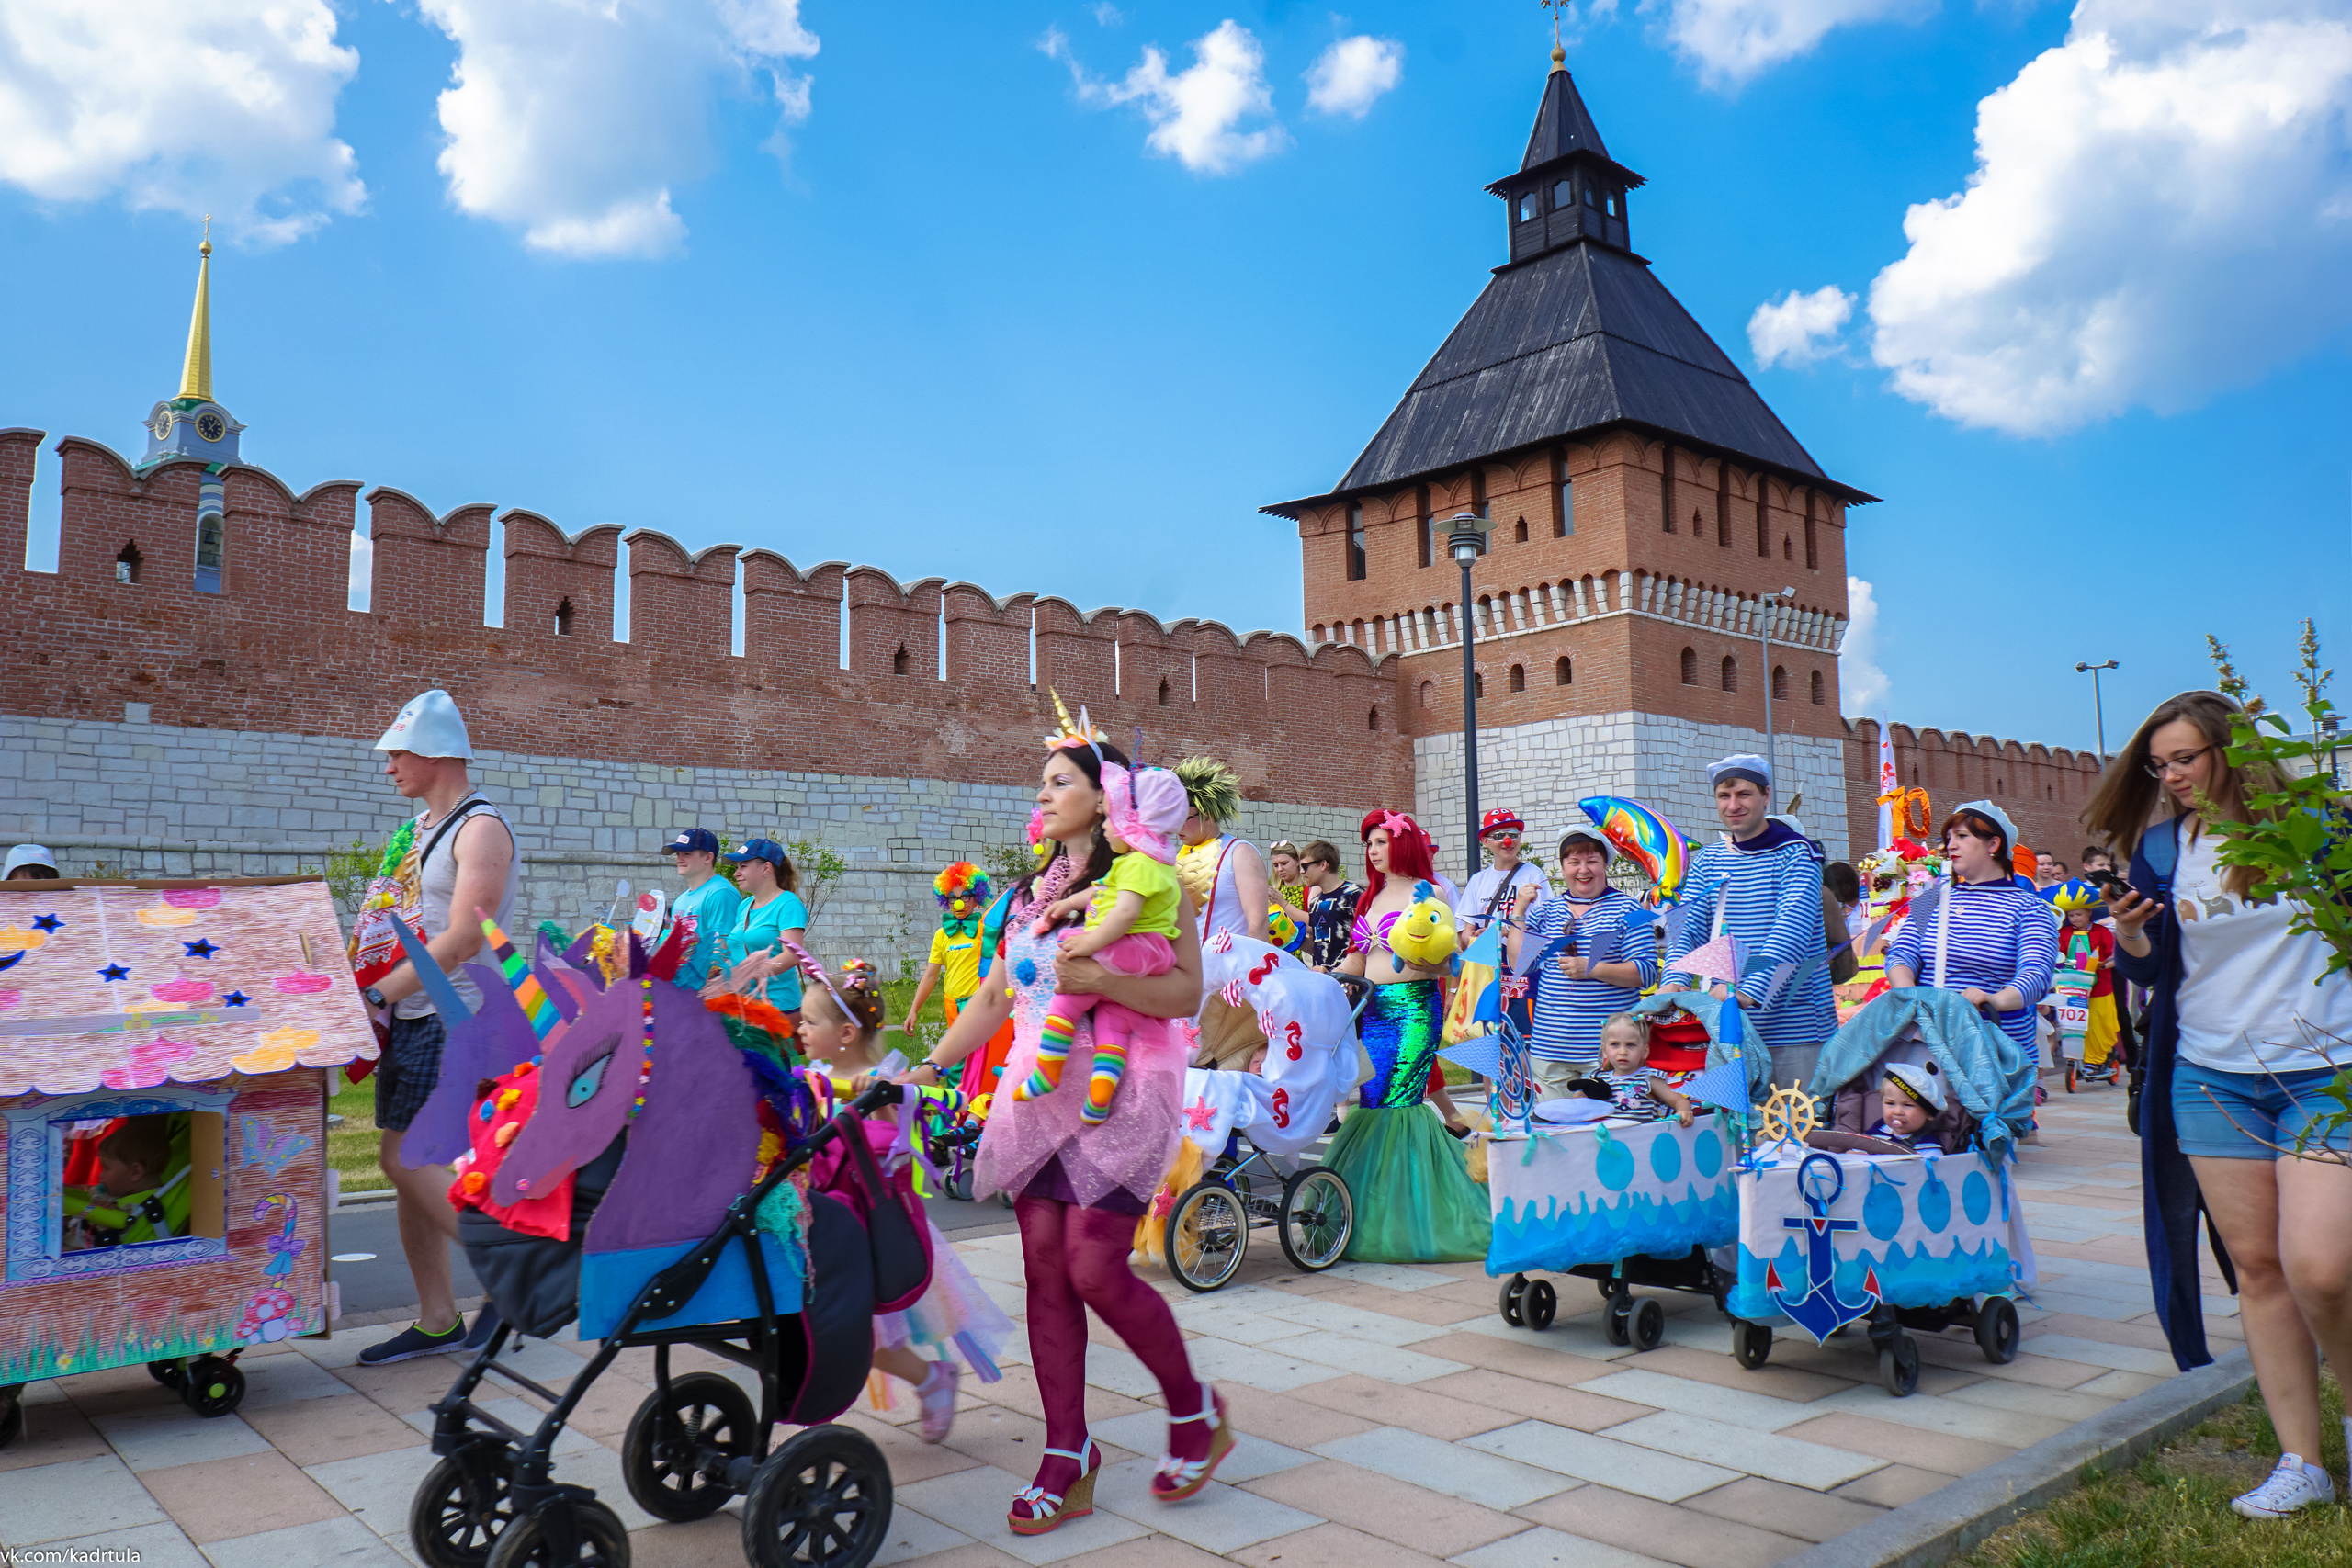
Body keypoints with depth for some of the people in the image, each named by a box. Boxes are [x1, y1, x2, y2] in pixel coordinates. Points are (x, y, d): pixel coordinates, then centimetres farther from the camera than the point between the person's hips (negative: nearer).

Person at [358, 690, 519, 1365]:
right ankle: (436, 1320, 17)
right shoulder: (422, 826, 16)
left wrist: (377, 993, -22)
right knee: (409, 1164, 9)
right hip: (408, 1015, 9)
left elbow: (464, 938, -22)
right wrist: (375, 997, 10)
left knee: (406, 1157, -13)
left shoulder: (481, 828, -13)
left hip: (454, 1019, -9)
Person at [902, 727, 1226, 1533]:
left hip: (1120, 1093, -6)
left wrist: (1099, 979, -24)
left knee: (1095, 1267, -10)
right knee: (1045, 1270, 3)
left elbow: (1186, 990, -11)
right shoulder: (1032, 891, 17)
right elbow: (995, 996, 17)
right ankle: (1066, 1458, 14)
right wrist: (930, 1064, 10)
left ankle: (1195, 1411, 15)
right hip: (1040, 1095, 7)